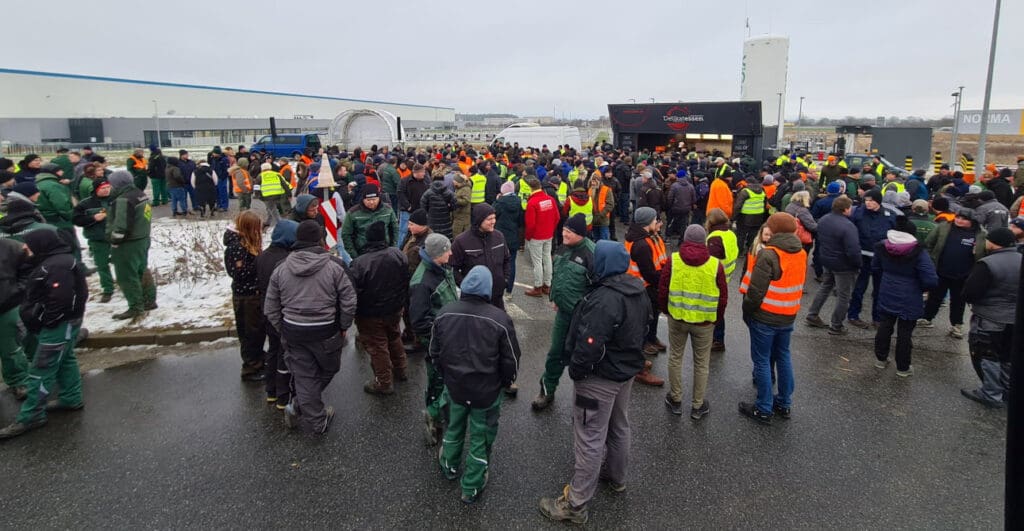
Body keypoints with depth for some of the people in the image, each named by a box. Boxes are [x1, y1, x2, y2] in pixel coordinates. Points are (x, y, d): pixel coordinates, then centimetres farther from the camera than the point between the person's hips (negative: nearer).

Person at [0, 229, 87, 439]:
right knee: (65, 360, 20)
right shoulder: (52, 262, 11)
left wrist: (39, 321, -18)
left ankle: (31, 416, 2)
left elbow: (59, 301, -30)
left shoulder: (57, 266, -24)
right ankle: (71, 398, 33)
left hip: (59, 325, -11)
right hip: (62, 323, 11)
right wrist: (34, 318, 10)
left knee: (41, 369, -5)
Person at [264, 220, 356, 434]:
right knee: (329, 369, 20)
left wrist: (283, 330, 16)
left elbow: (270, 309, 6)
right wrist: (343, 327, 5)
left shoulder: (281, 269, 1)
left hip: (293, 331, 3)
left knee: (304, 376, 13)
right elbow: (349, 302, -8)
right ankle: (298, 406, 21)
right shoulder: (334, 266, -10)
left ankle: (315, 421, 21)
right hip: (325, 332, -3)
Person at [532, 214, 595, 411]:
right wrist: (555, 298, 19)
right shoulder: (564, 248, 3)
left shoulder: (590, 253, -23)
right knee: (556, 352, 18)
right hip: (563, 310, 7)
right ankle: (547, 390, 34)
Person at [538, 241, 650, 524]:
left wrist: (575, 371, -15)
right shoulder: (639, 290, 0)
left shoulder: (604, 300, -31)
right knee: (619, 426, 27)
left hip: (600, 378, -9)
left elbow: (590, 346, -32)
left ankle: (576, 504, 13)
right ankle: (617, 476, 48)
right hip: (627, 370, 9)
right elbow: (642, 328, 12)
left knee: (590, 439, 1)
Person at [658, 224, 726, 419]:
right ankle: (697, 406, 24)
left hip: (677, 318, 1)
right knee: (701, 363, 13)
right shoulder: (715, 264, -9)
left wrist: (665, 310, 13)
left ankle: (675, 400, 28)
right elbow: (723, 297, -2)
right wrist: (717, 318, 13)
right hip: (704, 322, -1)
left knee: (675, 357, 18)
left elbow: (662, 289, -4)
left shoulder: (673, 260, -9)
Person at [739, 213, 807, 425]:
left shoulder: (769, 254, -22)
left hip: (765, 317, -7)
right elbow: (799, 286, 13)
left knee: (762, 361, 3)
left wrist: (747, 311, -7)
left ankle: (764, 410, 12)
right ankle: (784, 404, 31)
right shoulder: (802, 254, 4)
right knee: (783, 357, 19)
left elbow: (756, 290, -21)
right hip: (788, 317, 7)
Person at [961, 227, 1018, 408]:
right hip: (1015, 320, 8)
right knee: (1008, 357, 20)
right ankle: (1009, 392, 33)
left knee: (987, 356, 4)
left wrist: (970, 299, -1)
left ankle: (992, 394, 10)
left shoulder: (987, 264, -22)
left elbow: (969, 293, -21)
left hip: (989, 319, -7)